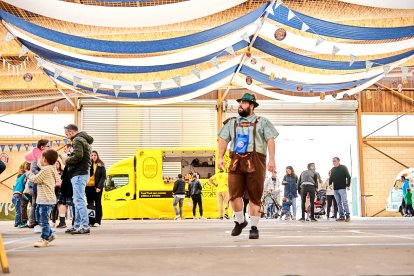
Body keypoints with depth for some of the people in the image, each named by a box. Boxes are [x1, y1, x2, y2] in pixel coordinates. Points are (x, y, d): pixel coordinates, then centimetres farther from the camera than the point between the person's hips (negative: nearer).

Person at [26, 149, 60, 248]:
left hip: (46, 199, -11)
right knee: (42, 220, 18)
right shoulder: (52, 169, 15)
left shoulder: (46, 170, -15)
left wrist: (29, 174, 7)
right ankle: (49, 235, 28)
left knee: (44, 220, -7)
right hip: (46, 199, 11)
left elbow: (35, 179, -14)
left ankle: (44, 239, -4)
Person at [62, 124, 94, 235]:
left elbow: (78, 156, -23)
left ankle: (85, 226, -12)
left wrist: (67, 160, -7)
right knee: (78, 200, 14)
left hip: (78, 174, -10)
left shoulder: (77, 140, -9)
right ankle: (77, 225, 18)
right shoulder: (85, 140, 22)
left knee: (79, 200, -10)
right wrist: (69, 160, 10)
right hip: (83, 172, 10)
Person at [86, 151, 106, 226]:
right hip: (89, 186, 2)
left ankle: (97, 220, 6)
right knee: (90, 204, 5)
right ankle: (91, 221, 9)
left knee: (97, 204, 3)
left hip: (97, 187, -2)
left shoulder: (101, 165, 2)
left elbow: (103, 176, -4)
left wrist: (99, 186, -13)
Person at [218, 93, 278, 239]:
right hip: (236, 161, 3)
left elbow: (270, 140, 2)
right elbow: (224, 140, 17)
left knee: (254, 196, -2)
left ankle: (254, 228, 6)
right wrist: (220, 157, 3)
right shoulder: (232, 123, 22)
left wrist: (272, 159, -10)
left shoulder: (262, 122, 11)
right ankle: (240, 221, 14)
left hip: (255, 162, -3)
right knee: (234, 194, -6)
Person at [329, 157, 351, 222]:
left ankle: (347, 216, -7)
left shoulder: (343, 168, 1)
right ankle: (342, 216, 6)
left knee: (344, 202, -10)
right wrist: (330, 184, 3)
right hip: (335, 189, 6)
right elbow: (331, 178, 21)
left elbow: (348, 177, -2)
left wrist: (348, 185, -11)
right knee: (339, 203, 4)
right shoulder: (332, 169, 18)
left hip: (342, 188, -6)